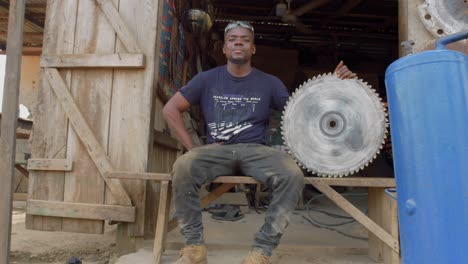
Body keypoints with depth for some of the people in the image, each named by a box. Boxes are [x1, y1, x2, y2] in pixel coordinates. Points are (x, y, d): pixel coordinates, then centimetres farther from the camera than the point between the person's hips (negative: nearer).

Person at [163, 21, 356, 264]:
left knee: (293, 175, -30)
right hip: (217, 151, 0)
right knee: (183, 167, -32)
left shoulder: (269, 83, 10)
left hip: (255, 151, 1)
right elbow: (170, 109, 9)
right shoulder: (207, 79, 8)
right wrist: (193, 147, -2)